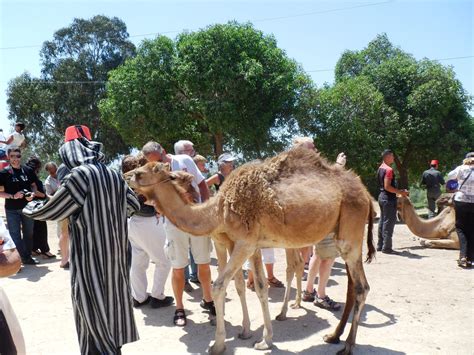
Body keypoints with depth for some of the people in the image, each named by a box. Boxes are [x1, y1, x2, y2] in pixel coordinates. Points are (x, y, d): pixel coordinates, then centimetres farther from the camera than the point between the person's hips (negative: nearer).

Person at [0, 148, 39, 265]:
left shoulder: (28, 170, 1)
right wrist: (13, 196, -20)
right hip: (12, 209, -4)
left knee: (28, 233, 14)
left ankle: (27, 257, 28)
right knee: (15, 235, 3)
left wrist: (32, 194, -8)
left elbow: (34, 185, 12)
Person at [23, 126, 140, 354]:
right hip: (114, 254, 7)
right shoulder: (114, 175, 4)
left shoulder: (80, 174, -16)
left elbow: (47, 212, -6)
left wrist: (30, 207, 16)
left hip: (89, 258, -7)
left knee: (94, 318, 5)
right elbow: (134, 205, 19)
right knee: (111, 301, 20)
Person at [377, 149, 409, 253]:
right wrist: (400, 192, -15)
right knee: (389, 223, -5)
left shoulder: (380, 168, 12)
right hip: (389, 198, -10)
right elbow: (387, 186, -22)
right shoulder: (389, 169, -17)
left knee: (382, 221, 13)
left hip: (382, 196, 10)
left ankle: (380, 245, 19)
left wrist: (399, 191, 21)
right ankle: (386, 247, -2)